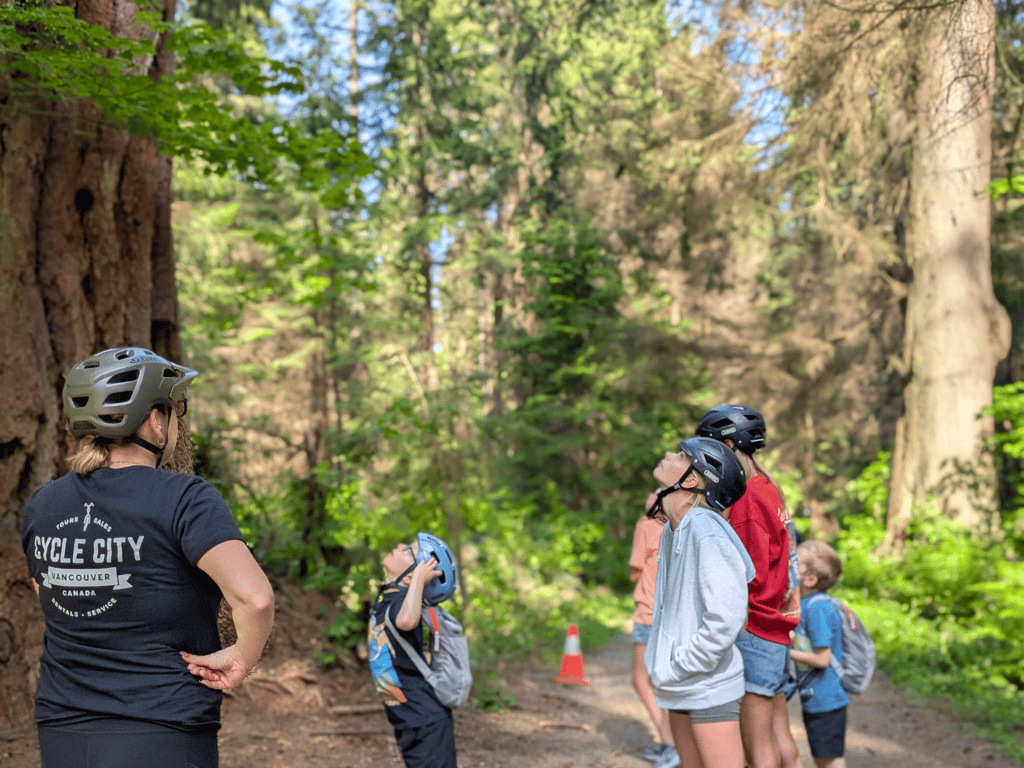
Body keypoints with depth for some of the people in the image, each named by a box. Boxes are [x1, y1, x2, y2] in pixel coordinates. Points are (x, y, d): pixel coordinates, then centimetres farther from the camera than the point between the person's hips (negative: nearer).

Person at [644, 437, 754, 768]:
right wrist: (663, 666, 13)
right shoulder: (671, 530, 7)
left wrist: (677, 668, -17)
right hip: (681, 687, 9)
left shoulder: (706, 530, -21)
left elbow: (725, 618, -27)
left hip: (709, 686, -9)